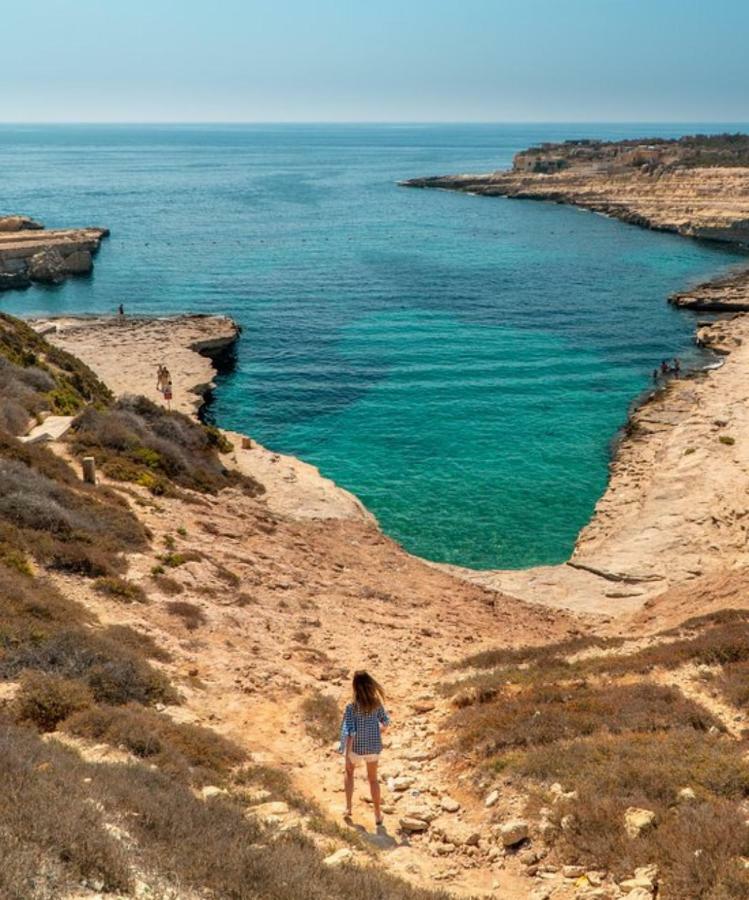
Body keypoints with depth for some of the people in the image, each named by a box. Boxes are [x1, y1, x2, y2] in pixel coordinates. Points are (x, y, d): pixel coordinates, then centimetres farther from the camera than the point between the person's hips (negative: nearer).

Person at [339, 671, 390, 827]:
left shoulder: (352, 706, -24)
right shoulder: (377, 702, -11)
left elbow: (350, 731, -23)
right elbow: (385, 722, 4)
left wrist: (347, 753, -16)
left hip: (356, 746, -3)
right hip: (373, 745, 3)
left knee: (348, 772, 28)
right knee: (373, 778, 22)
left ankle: (348, 808, 27)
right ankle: (377, 814, 27)